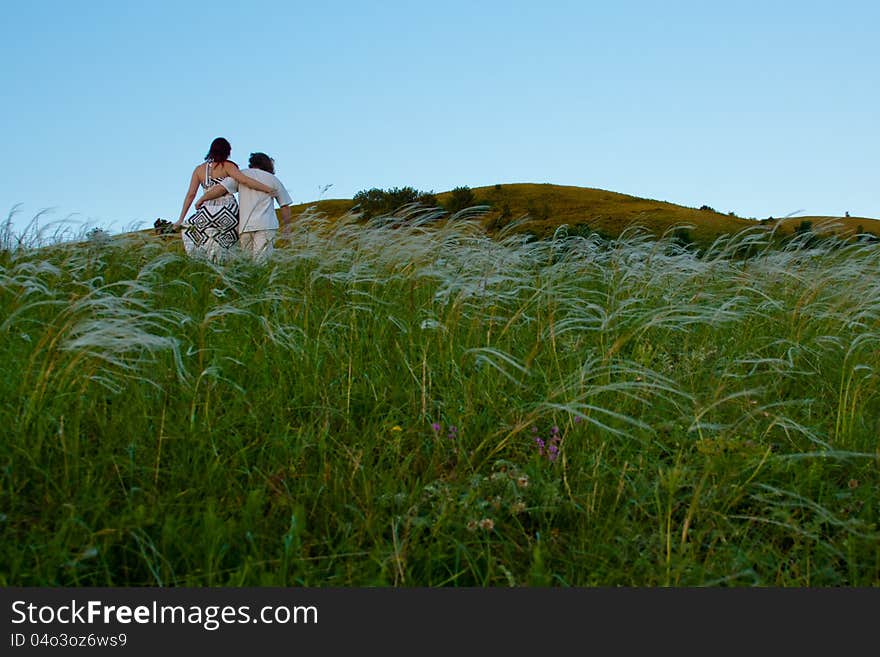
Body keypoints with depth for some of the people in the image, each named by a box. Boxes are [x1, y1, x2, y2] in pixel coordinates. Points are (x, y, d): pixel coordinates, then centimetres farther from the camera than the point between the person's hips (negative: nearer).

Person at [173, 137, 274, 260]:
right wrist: (269, 189, -10)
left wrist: (181, 219, 12)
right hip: (229, 212, -1)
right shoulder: (227, 166, 2)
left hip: (207, 212, 1)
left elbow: (191, 194, 9)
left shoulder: (199, 169, 11)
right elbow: (244, 180, -12)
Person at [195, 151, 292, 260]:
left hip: (244, 225, 1)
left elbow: (221, 188, 1)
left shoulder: (242, 174, 12)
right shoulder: (273, 179, 14)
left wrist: (202, 199, 12)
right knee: (260, 261, -10)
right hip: (266, 226, -1)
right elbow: (285, 206, 12)